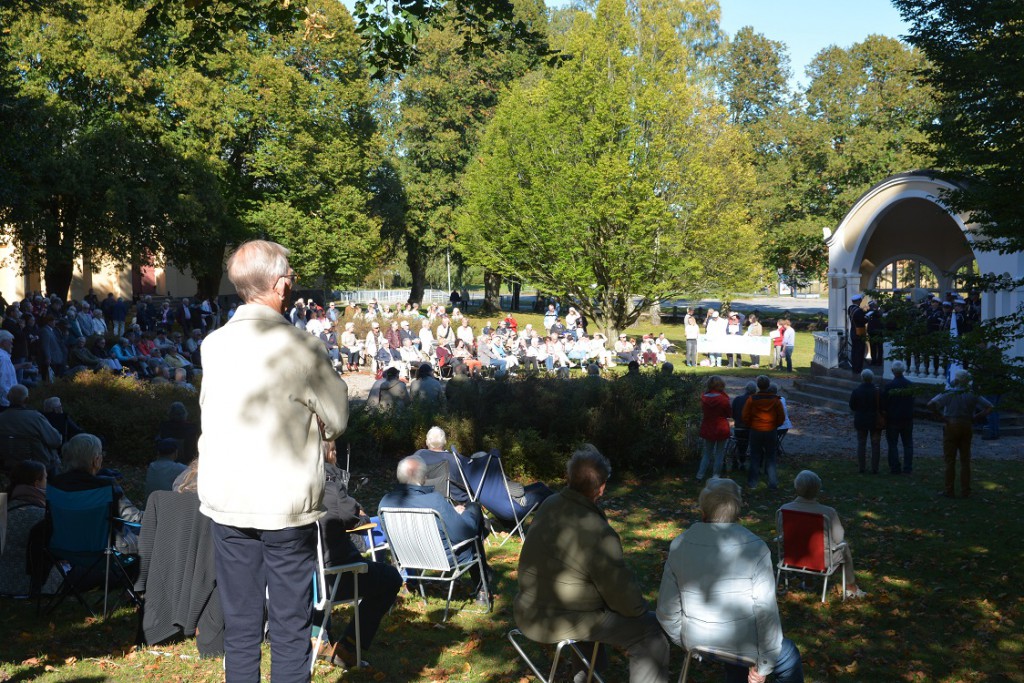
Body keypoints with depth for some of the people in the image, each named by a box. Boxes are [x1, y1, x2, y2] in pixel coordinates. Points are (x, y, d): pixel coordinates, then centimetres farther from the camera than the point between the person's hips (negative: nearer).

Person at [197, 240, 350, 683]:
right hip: (287, 504, -4)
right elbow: (338, 420, -6)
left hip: (224, 501, 5)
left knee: (240, 625, 14)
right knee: (290, 628, 8)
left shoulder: (213, 344, 1)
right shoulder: (301, 347, -14)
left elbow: (209, 410, 11)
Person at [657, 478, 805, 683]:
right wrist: (763, 666, -6)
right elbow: (766, 613, -18)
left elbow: (667, 609, -6)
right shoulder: (755, 548, -20)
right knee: (790, 660, 28)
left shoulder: (679, 545, -11)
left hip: (697, 641, 4)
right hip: (744, 645, -3)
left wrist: (687, 641, 13)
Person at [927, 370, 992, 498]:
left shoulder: (948, 393, -9)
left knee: (950, 460, 3)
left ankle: (948, 491, 4)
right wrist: (975, 417, 1)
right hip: (967, 427, 3)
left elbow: (930, 405, -20)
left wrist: (940, 413, -7)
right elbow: (989, 407, 2)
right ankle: (965, 491, 10)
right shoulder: (972, 395, 3)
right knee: (965, 460, 10)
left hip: (951, 426, -3)